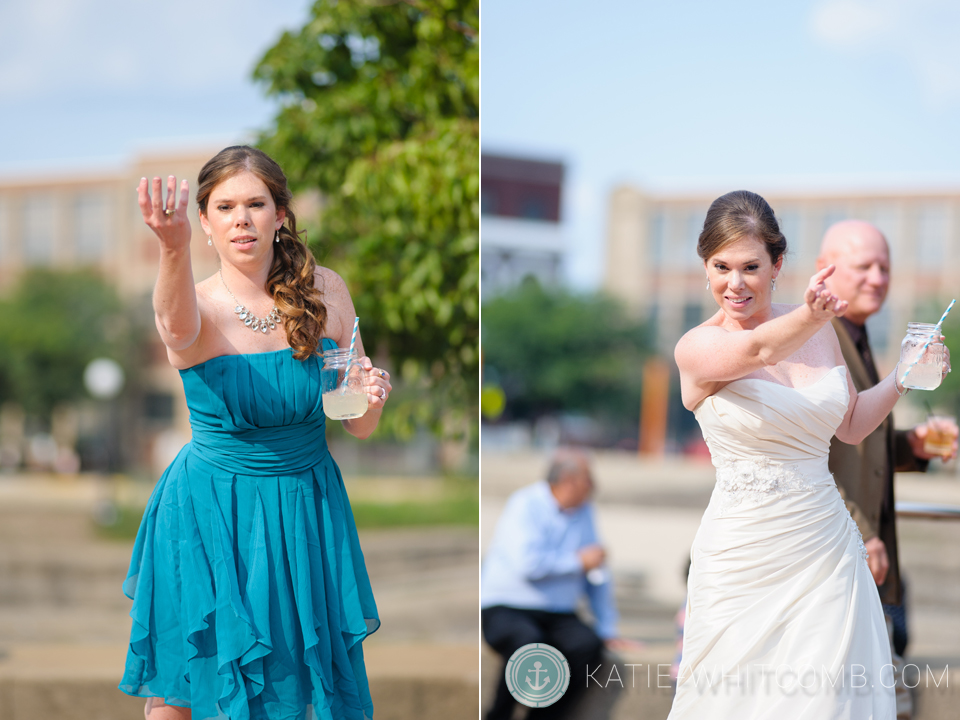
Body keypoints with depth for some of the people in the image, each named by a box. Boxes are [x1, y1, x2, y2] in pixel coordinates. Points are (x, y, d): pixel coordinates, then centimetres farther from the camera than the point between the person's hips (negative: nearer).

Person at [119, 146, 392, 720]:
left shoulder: (326, 291, -5)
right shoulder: (199, 307, -16)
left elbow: (359, 427, 3)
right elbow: (178, 324, -44)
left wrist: (372, 397, -22)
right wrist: (173, 248, -65)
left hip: (307, 507, 3)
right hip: (211, 514, -2)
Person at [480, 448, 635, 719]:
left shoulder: (584, 511, 12)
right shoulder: (526, 505, -9)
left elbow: (597, 576, 18)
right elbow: (528, 564, -23)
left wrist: (607, 630, 15)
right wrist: (579, 561, -10)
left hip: (558, 615, 5)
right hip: (506, 609, -5)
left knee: (588, 646, -26)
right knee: (528, 642, -37)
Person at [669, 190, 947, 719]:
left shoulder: (819, 331, 7)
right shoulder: (696, 347, -9)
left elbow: (851, 426, 19)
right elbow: (759, 350, -31)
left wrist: (904, 377, 4)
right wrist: (811, 317, -51)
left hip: (827, 547, 4)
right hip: (745, 554, -4)